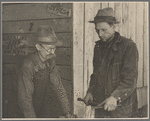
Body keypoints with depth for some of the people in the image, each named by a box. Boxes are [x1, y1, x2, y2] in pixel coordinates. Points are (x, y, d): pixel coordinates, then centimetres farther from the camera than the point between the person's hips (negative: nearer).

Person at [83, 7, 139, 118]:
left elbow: (130, 79, -16)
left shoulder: (128, 46, -9)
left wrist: (115, 97, -26)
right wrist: (90, 91, 8)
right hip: (99, 105, 6)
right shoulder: (98, 46, 13)